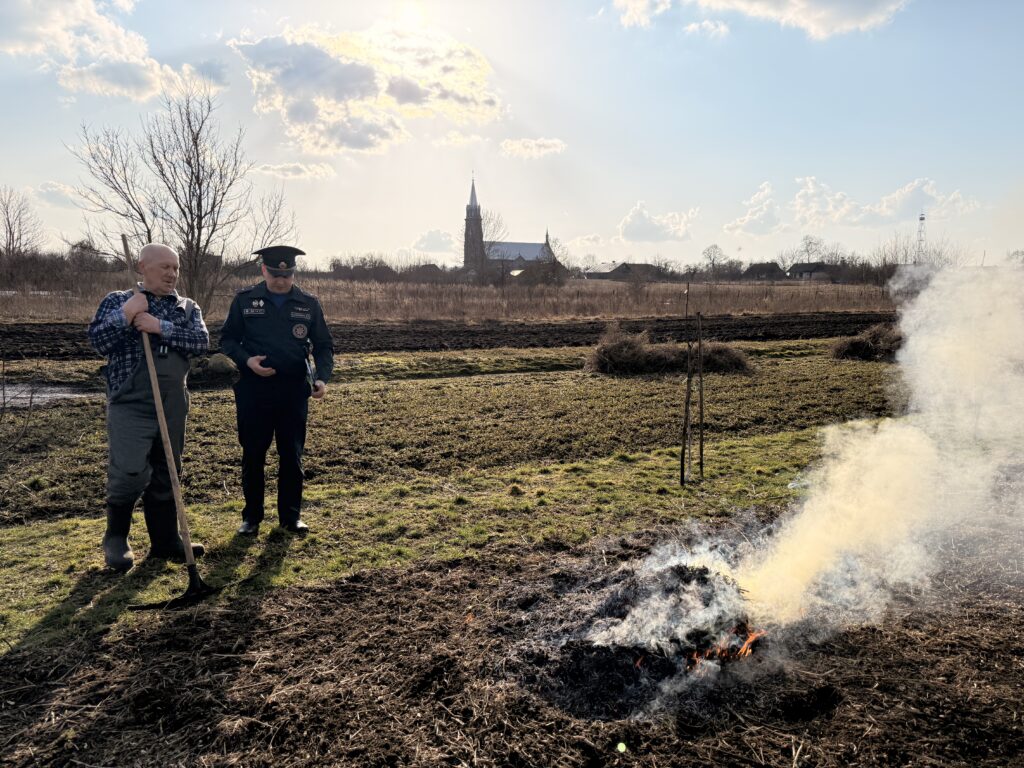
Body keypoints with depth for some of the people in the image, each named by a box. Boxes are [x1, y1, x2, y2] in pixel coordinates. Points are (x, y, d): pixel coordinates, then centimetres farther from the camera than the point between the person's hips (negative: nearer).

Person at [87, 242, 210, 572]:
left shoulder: (188, 308, 10)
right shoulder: (117, 301, 3)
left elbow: (201, 341, -7)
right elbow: (97, 340, -8)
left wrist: (161, 328, -17)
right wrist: (126, 314, -17)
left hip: (173, 407, 4)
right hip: (130, 405, -3)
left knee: (166, 475, 11)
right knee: (129, 473, -11)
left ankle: (165, 540, 22)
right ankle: (116, 538, 12)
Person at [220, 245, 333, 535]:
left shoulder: (308, 304, 5)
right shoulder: (244, 300, 3)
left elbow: (323, 345, 6)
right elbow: (227, 340, 6)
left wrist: (322, 377, -11)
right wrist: (246, 360, -14)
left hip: (294, 390, 1)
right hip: (253, 389, -1)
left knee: (292, 455, 6)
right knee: (253, 455, 6)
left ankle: (291, 515, 20)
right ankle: (252, 516, 20)